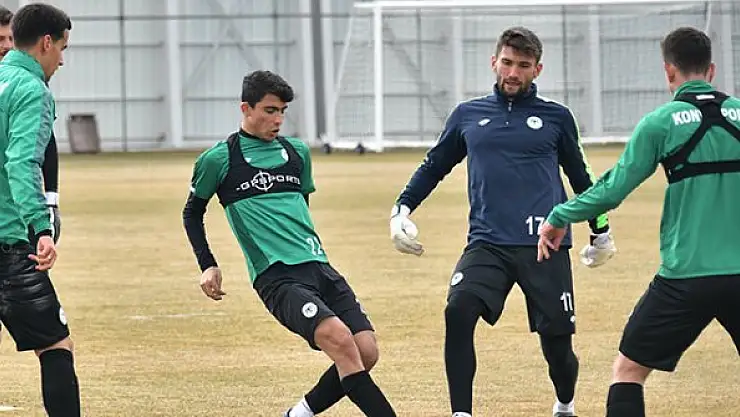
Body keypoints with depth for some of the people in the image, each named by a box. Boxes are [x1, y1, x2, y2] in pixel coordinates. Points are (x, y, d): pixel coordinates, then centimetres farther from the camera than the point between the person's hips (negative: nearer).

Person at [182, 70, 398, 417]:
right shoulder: (218, 160, 3)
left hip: (318, 267, 6)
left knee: (366, 352, -9)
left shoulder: (297, 152, 16)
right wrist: (208, 266, 6)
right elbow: (192, 214, 15)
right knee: (340, 340, -27)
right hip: (276, 277, -6)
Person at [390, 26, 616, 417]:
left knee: (556, 341, 1)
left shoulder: (556, 117, 9)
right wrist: (402, 209, 13)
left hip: (546, 246, -1)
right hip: (487, 243, 1)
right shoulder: (467, 115, 11)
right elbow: (434, 166, 24)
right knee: (458, 312, -25)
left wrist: (601, 231, 28)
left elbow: (579, 177, 21)